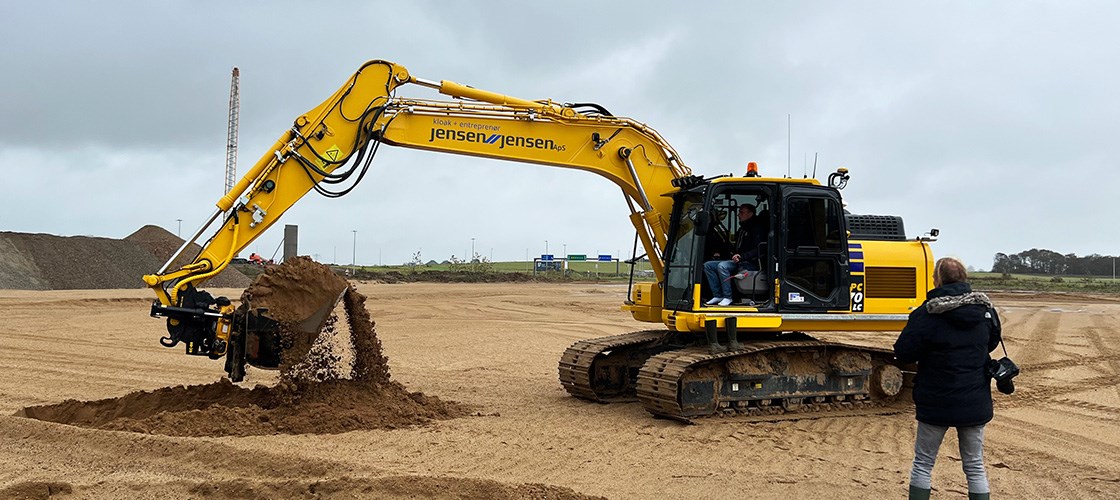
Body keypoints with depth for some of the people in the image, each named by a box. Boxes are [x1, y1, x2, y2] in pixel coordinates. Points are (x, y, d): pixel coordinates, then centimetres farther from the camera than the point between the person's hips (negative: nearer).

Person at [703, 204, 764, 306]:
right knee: (708, 265, -3)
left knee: (722, 266, -32)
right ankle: (717, 296, -9)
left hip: (749, 263, -10)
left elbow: (758, 250, -18)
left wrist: (742, 256, -26)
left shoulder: (756, 229, -6)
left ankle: (727, 297, -25)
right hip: (737, 262, 10)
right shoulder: (741, 229, 23)